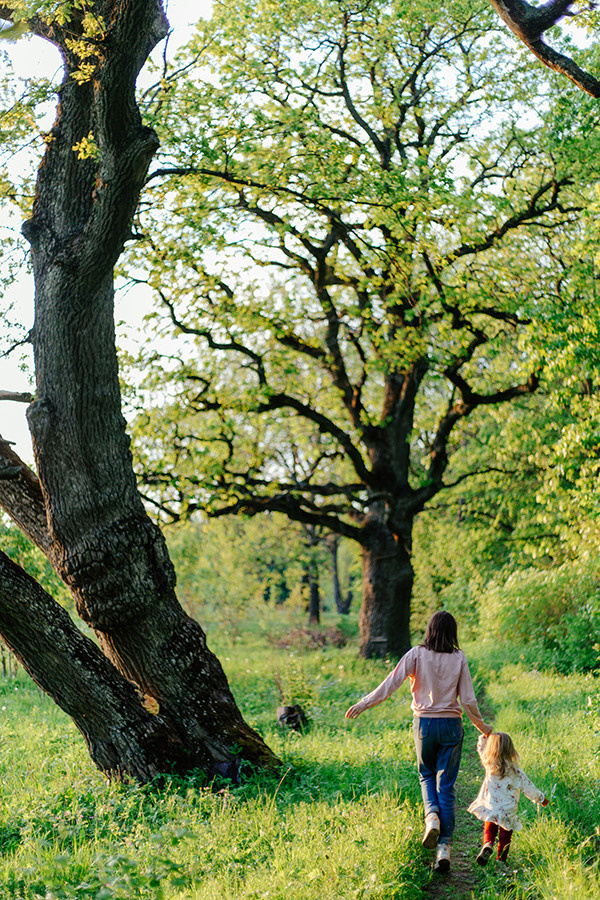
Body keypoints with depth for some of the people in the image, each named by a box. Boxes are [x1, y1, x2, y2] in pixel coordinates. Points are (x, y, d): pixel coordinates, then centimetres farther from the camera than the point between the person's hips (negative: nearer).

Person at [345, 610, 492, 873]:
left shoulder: (417, 654, -6)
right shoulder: (459, 658, -2)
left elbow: (391, 683, -9)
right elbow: (468, 700, -1)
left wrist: (363, 704, -1)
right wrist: (482, 726, 14)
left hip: (424, 723, 0)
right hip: (451, 724, 0)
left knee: (427, 776, 22)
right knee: (446, 785, 5)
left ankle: (432, 816, -7)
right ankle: (444, 847, -1)